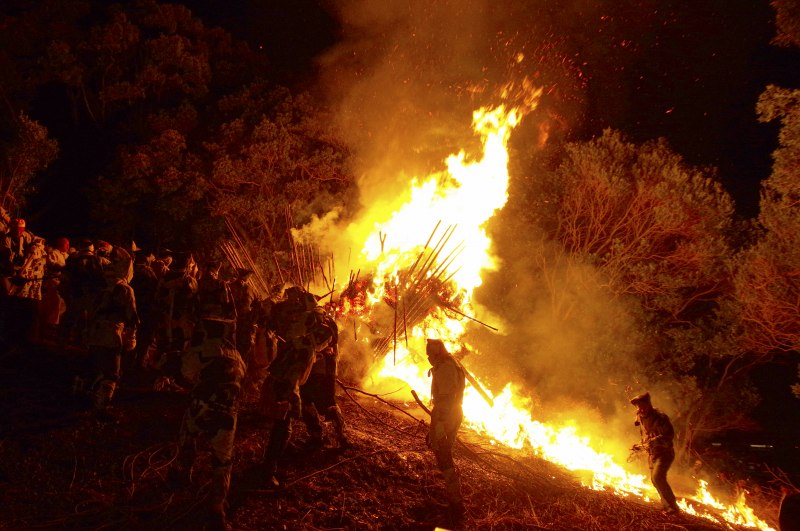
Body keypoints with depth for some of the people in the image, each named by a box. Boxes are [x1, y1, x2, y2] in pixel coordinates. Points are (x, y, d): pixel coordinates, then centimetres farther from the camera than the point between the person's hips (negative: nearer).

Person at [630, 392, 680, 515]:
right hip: (652, 454, 9)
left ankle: (673, 507, -18)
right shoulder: (642, 419, 6)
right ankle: (667, 506, 29)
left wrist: (654, 441, -35)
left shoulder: (660, 418, -19)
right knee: (655, 480, 14)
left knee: (657, 477, -25)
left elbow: (670, 435, -25)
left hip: (664, 453, -9)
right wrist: (640, 445, 9)